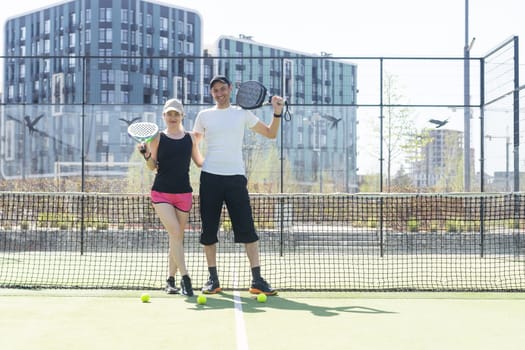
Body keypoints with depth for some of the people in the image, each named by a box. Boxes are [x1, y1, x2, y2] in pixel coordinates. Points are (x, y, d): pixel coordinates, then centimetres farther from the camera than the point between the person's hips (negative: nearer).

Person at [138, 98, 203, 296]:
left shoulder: (190, 138, 8)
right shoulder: (158, 138, 2)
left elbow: (200, 162, 15)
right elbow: (152, 167, 1)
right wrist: (147, 154, -18)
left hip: (183, 194, 3)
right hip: (161, 192, -3)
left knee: (177, 237, 6)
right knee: (175, 233, -17)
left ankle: (171, 280, 16)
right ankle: (185, 278, -17)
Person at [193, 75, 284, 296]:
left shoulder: (242, 114, 10)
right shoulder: (204, 116, 10)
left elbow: (270, 133, 14)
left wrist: (277, 113, -1)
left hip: (236, 177, -1)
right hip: (210, 178, 1)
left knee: (247, 229, -7)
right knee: (209, 230, 2)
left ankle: (257, 280, -6)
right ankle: (213, 279, 12)